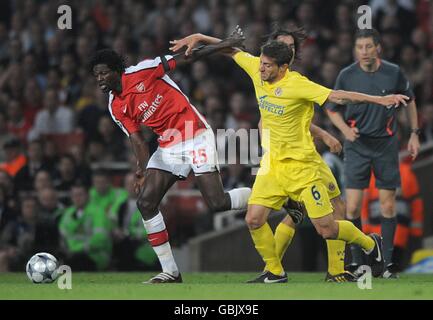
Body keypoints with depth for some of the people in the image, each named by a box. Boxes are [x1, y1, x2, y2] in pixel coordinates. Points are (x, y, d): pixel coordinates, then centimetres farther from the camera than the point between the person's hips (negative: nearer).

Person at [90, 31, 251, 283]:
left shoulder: (141, 72, -10)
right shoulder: (116, 108, 6)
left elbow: (185, 59, -7)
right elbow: (137, 139, 1)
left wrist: (225, 45, -8)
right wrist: (143, 170, -17)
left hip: (196, 137, -7)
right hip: (168, 147, 7)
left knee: (218, 204, -15)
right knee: (146, 203, -6)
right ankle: (170, 272, 0)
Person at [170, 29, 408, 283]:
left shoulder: (297, 85, -21)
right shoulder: (256, 69, -4)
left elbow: (338, 96, -24)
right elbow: (231, 50, 12)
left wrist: (379, 99, -31)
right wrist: (199, 38, 8)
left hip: (301, 164, -6)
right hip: (272, 164, 6)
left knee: (327, 229, -4)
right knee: (254, 220, -8)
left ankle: (371, 244, 25)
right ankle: (275, 273, 12)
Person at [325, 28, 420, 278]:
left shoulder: (394, 72, -5)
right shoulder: (347, 75, -6)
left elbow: (410, 100, 12)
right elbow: (332, 109, 6)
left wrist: (415, 133, 10)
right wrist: (345, 129, -12)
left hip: (386, 144, 0)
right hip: (357, 145, 0)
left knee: (388, 205, 1)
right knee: (353, 207, -7)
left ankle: (387, 260, 11)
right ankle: (357, 261, 4)